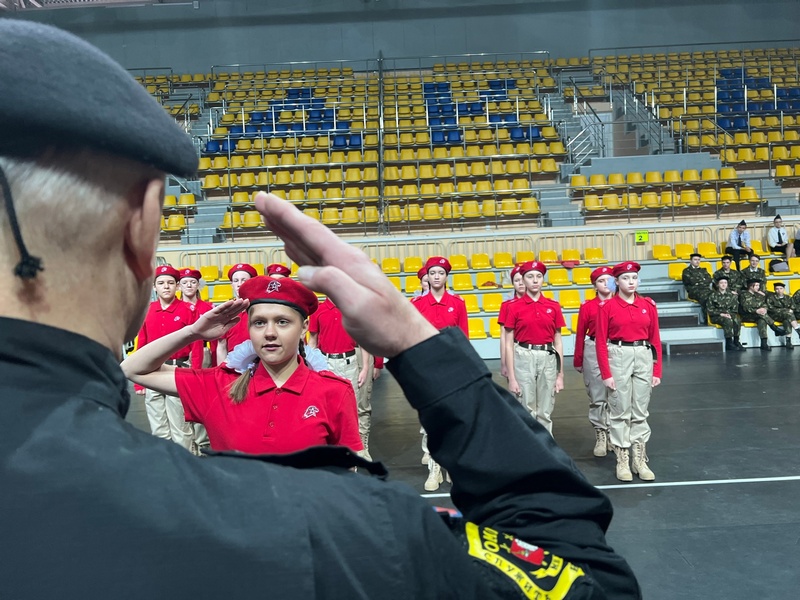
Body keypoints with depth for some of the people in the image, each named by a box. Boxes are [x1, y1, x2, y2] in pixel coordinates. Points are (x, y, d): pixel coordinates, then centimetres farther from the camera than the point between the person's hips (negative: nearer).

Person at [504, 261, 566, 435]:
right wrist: (511, 378, -6)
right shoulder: (514, 307, -2)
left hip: (548, 359, 2)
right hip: (523, 359, -2)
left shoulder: (554, 306, 5)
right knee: (526, 412, 4)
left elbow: (558, 343, 8)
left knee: (545, 412, 10)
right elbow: (509, 344, -2)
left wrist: (560, 375, 5)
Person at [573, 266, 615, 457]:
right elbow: (580, 334, 3)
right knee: (597, 397, 5)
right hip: (594, 351, -1)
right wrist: (578, 361, 4)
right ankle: (600, 436, 16)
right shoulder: (587, 307, 1)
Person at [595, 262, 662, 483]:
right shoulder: (607, 306, -4)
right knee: (620, 411, 4)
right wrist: (606, 374, -10)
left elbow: (655, 339, 7)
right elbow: (601, 342, -6)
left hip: (644, 357, 3)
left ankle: (640, 459, 20)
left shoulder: (648, 305, 5)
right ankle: (622, 460, 14)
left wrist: (657, 371, 3)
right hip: (618, 357, -3)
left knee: (640, 411, 9)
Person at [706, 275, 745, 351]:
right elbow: (709, 310, -4)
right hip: (716, 316, -3)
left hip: (729, 314, 3)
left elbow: (735, 309, 9)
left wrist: (730, 314, -11)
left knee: (737, 319, -30)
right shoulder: (713, 295, 0)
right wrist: (721, 314, -14)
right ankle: (729, 343, -28)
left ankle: (736, 341, -19)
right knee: (728, 321, -34)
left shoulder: (732, 295, 10)